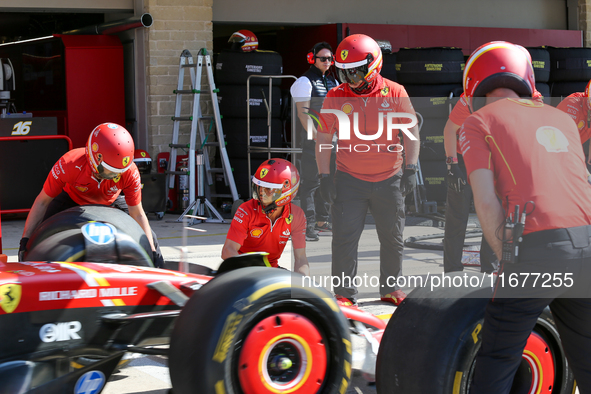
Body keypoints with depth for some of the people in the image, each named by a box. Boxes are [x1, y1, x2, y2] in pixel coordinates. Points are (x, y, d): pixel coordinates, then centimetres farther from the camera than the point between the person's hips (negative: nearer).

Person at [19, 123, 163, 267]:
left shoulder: (130, 172, -36)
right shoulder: (69, 165, -40)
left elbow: (138, 214, -23)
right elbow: (42, 202, -27)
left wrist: (152, 251, -27)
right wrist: (25, 240, -28)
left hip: (111, 202, 1)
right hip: (72, 199, -1)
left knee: (149, 239, -8)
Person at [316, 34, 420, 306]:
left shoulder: (395, 94, -5)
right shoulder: (335, 97, -3)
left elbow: (411, 132, 3)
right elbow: (323, 138, 3)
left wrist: (410, 168, -2)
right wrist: (324, 176, -3)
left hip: (389, 180, 1)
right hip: (349, 180, 0)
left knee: (392, 238, 11)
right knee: (344, 238, -4)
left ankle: (390, 288, 27)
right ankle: (345, 292, 6)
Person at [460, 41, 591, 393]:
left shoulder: (478, 122, 11)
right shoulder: (562, 119, 27)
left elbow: (487, 201, -1)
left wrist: (507, 262, 3)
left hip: (536, 246, -5)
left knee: (497, 364, 10)